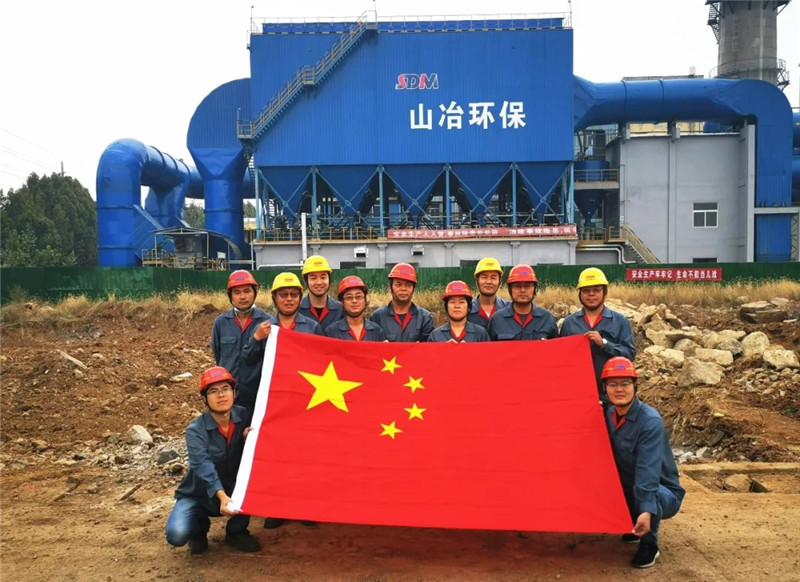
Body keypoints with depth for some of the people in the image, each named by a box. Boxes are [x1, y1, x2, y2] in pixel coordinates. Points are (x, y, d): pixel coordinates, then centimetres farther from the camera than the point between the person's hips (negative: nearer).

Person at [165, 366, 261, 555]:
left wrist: (249, 437, -26)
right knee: (177, 534, -30)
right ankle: (199, 527, 9)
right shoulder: (196, 430, -22)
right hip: (199, 495, -3)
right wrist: (221, 496, -54)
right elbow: (203, 467, -37)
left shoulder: (242, 416, -11)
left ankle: (236, 532, -4)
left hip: (233, 491, 3)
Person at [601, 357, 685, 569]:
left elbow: (648, 470, -36)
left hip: (662, 493, -7)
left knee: (646, 495, -38)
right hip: (627, 489, 7)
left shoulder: (650, 421, -25)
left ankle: (649, 545, -8)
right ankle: (632, 527, 13)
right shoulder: (609, 415, -3)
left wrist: (647, 510, -46)